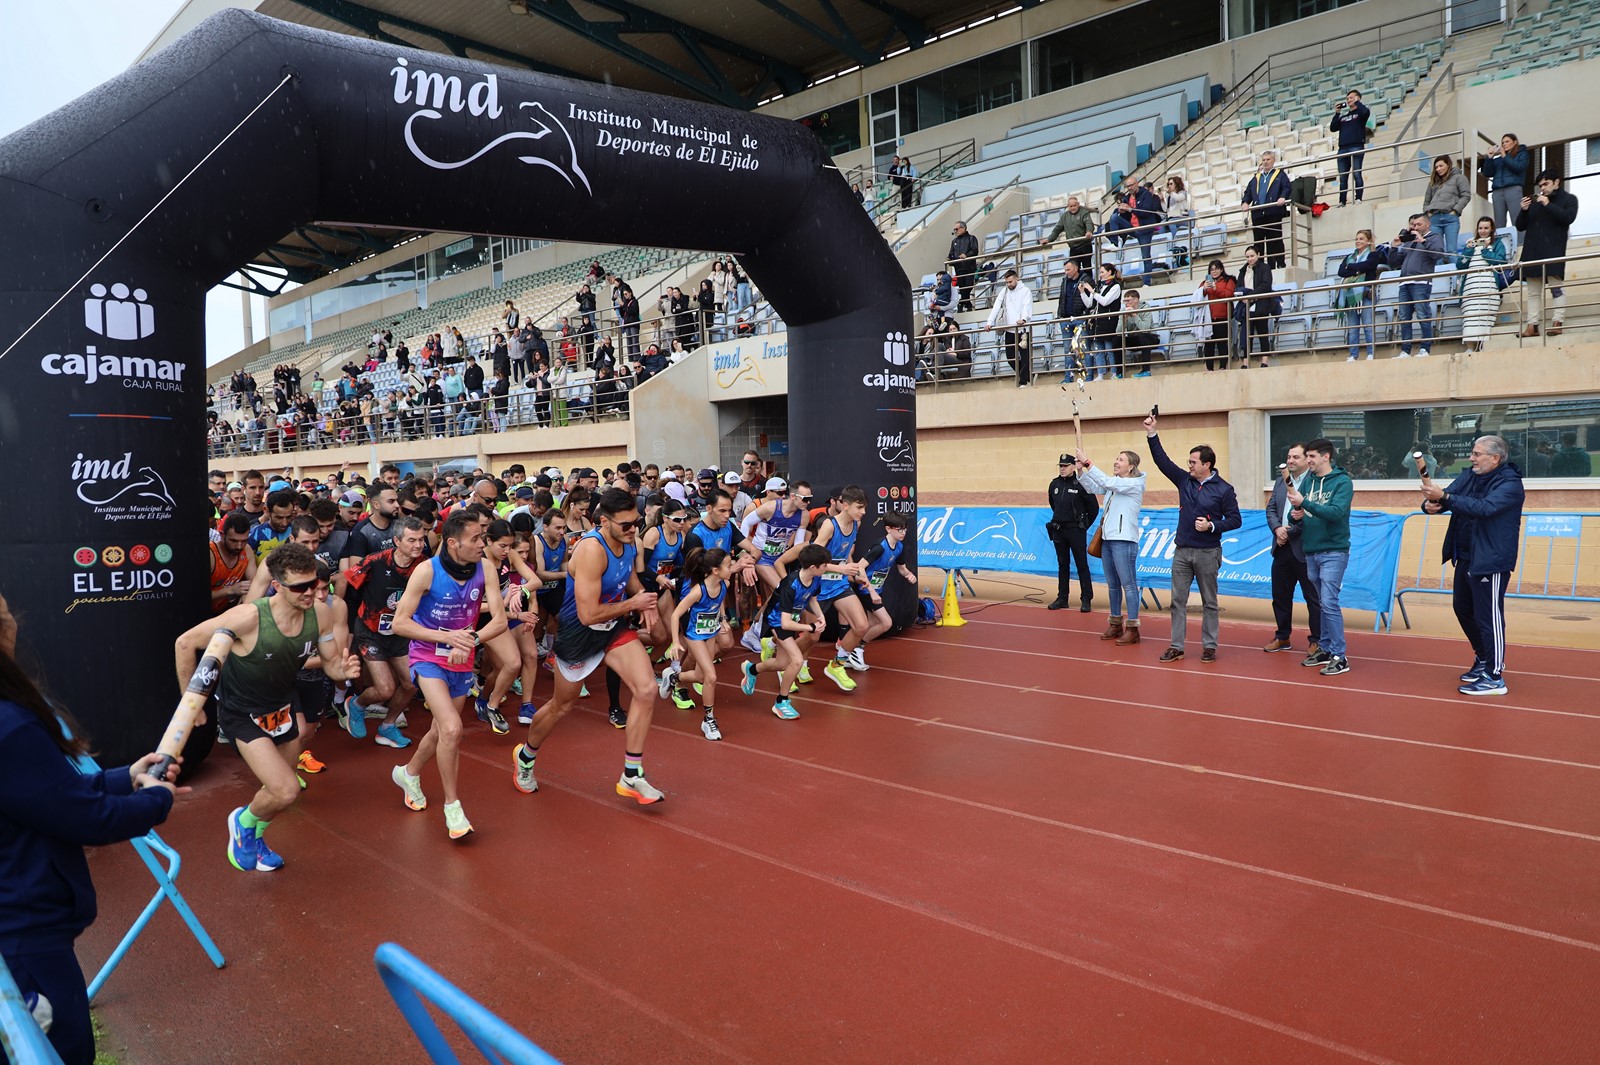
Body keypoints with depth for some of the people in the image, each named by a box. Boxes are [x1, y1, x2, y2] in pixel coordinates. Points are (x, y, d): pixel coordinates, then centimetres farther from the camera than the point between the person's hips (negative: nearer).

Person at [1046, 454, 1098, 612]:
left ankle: (1086, 599, 4)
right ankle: (1062, 598, 18)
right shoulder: (1054, 484, 6)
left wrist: (1084, 524, 4)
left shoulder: (1081, 484, -10)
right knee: (1062, 565, 11)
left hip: (1076, 530, -5)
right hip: (1058, 530, 5)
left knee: (1082, 565, -1)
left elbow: (1094, 507, -4)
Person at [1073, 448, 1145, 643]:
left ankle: (1132, 628, -3)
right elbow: (1092, 487, 9)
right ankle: (1116, 624, 22)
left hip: (1124, 540, -8)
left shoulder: (1135, 483, -9)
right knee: (1112, 585, 13)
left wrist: (1087, 463, -20)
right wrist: (1080, 470, -8)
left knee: (1128, 584, -5)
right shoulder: (1114, 483, 15)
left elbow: (1106, 482, -20)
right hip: (1107, 538, 8)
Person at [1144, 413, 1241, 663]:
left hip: (1208, 553, -4)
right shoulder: (1184, 480, 5)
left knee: (1209, 602, 6)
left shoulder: (1223, 489, -7)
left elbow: (1235, 520, -5)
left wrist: (1212, 526, -19)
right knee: (1178, 600, 4)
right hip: (1182, 551, 4)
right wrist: (1152, 434, -6)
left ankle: (1209, 646, 15)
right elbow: (1162, 460, 1)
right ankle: (1176, 646, 9)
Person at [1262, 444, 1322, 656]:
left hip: (1304, 549, -7)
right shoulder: (1280, 482, 14)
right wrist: (1277, 529, -8)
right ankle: (1283, 637, 26)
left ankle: (1317, 641, 12)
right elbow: (1271, 509, 10)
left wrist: (1289, 532, -14)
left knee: (1313, 597, 3)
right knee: (1280, 595, 14)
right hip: (1281, 548, 7)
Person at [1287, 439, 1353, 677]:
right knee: (1323, 603, 14)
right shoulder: (1307, 481, 9)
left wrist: (1304, 503, -28)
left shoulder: (1342, 482, -7)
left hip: (1333, 552, -6)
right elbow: (1295, 515, 11)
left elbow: (1336, 512, -22)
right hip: (1311, 551, 6)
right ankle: (1325, 649, 23)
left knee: (1329, 602, -9)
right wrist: (1296, 516, -12)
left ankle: (1339, 657, -4)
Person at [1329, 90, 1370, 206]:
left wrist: (1357, 102, 0)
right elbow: (1332, 128, 15)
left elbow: (1366, 111, -15)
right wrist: (1337, 113, 10)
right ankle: (1342, 202, 2)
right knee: (1342, 178, 2)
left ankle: (1358, 199, -12)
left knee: (1356, 174, -10)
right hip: (1343, 149, 5)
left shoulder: (1360, 112, 8)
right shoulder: (1343, 116, 23)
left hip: (1357, 147, -5)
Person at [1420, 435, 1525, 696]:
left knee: (1488, 617, -5)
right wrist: (1431, 504, -25)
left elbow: (1484, 508, -30)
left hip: (1490, 561, -8)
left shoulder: (1510, 482, -15)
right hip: (1465, 558, 9)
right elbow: (1448, 497, -1)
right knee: (1463, 609, 20)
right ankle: (1483, 660, 38)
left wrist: (1444, 497, -38)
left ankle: (1494, 677, 3)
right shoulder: (1469, 475, 7)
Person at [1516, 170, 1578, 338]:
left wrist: (1548, 205, -12)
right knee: (1533, 291, 1)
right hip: (1532, 251, 4)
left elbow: (1569, 218, -8)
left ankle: (1557, 323, -14)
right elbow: (1520, 227, 17)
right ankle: (1532, 326, -2)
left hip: (1553, 250, -4)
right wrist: (1524, 210, -1)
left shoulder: (1568, 199, 10)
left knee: (1556, 288, -10)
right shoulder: (1534, 202, 19)